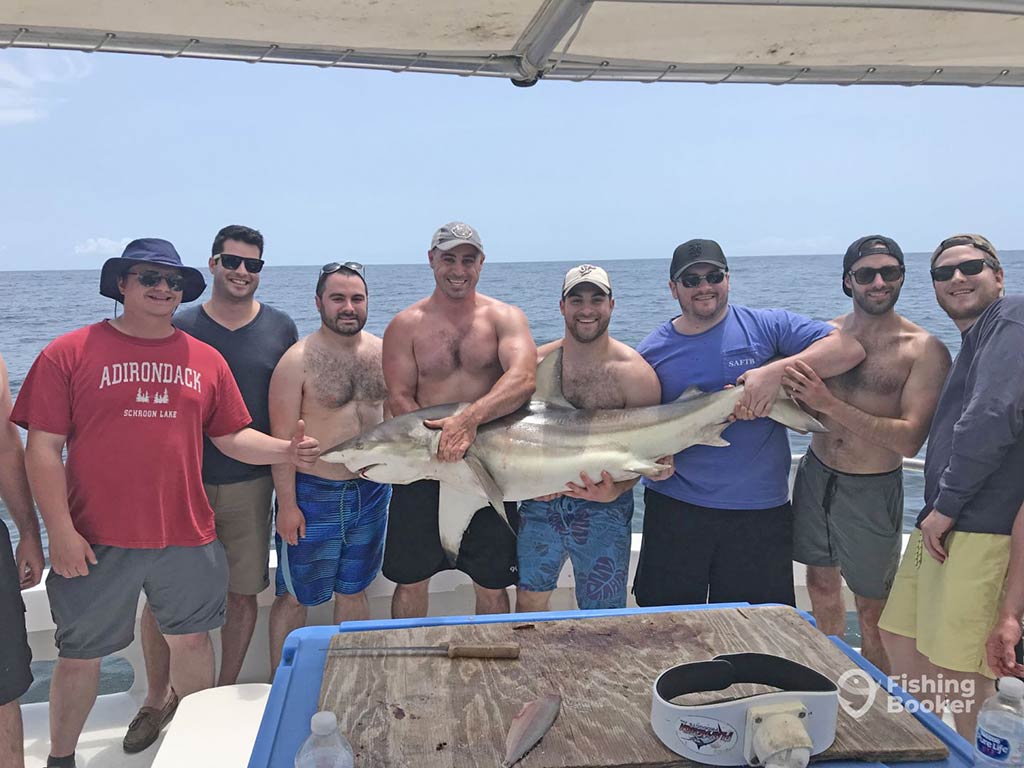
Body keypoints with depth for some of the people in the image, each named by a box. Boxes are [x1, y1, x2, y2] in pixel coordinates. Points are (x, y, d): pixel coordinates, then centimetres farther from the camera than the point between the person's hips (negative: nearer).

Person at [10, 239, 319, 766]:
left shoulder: (206, 360, 6)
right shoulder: (70, 353, -4)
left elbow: (232, 436, 9)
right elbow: (43, 449, -6)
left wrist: (285, 451, -9)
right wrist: (60, 532, -11)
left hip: (186, 538, 3)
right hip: (96, 542, -2)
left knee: (191, 640, 14)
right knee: (79, 656, 12)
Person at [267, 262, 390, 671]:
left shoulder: (382, 352, 3)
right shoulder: (298, 360, -12)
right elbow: (283, 437, -13)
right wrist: (286, 504, -14)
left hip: (373, 491, 5)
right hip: (314, 495, -4)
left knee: (353, 590, 18)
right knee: (294, 596, 8)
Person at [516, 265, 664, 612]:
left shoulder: (634, 372, -8)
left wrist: (616, 490, -26)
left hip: (604, 509, -2)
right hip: (540, 501, 3)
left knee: (600, 620, 9)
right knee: (528, 600, 14)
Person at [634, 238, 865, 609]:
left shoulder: (766, 326, -1)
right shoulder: (651, 351, 4)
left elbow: (849, 347, -10)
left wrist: (776, 371, -23)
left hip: (760, 511, -1)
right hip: (674, 508, 1)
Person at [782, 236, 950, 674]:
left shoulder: (925, 350, -12)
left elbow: (909, 439, -21)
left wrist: (828, 403, -29)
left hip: (873, 491, -4)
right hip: (815, 476, 4)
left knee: (873, 611, 8)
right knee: (822, 584, 19)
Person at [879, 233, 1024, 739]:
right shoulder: (973, 340, 21)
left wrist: (947, 504, -17)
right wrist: (937, 509, 13)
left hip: (980, 527, -10)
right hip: (942, 523, 10)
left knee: (957, 669, -1)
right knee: (901, 637, 18)